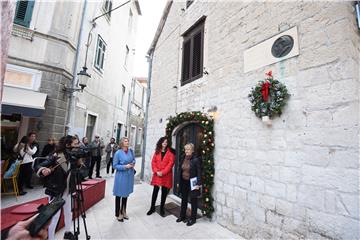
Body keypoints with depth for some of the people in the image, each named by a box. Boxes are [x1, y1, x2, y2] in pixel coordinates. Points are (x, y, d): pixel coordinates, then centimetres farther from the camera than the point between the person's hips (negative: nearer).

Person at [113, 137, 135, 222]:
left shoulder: (131, 151, -1)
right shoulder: (118, 153, -15)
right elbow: (114, 165, -12)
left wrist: (133, 164, -7)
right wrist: (125, 166, -21)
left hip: (129, 175, 5)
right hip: (121, 176, -5)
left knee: (126, 194, 18)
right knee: (119, 194, 9)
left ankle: (123, 212, 37)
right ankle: (118, 214, 29)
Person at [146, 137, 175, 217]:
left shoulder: (170, 152, -3)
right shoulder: (157, 151, 6)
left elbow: (171, 163, -10)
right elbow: (153, 162, 3)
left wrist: (163, 172, -15)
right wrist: (156, 171, -11)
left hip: (166, 175, -2)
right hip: (157, 175, 2)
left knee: (164, 192, 9)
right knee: (155, 191, 9)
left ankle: (162, 208, 25)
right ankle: (152, 208, 24)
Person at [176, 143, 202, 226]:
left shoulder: (196, 160, -15)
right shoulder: (183, 159, 2)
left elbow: (199, 173, -14)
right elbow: (180, 171, 8)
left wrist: (198, 184, -17)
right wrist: (179, 182, 10)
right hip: (184, 182, 6)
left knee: (193, 201, 10)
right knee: (184, 200, 20)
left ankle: (193, 219, 28)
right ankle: (182, 216, 38)